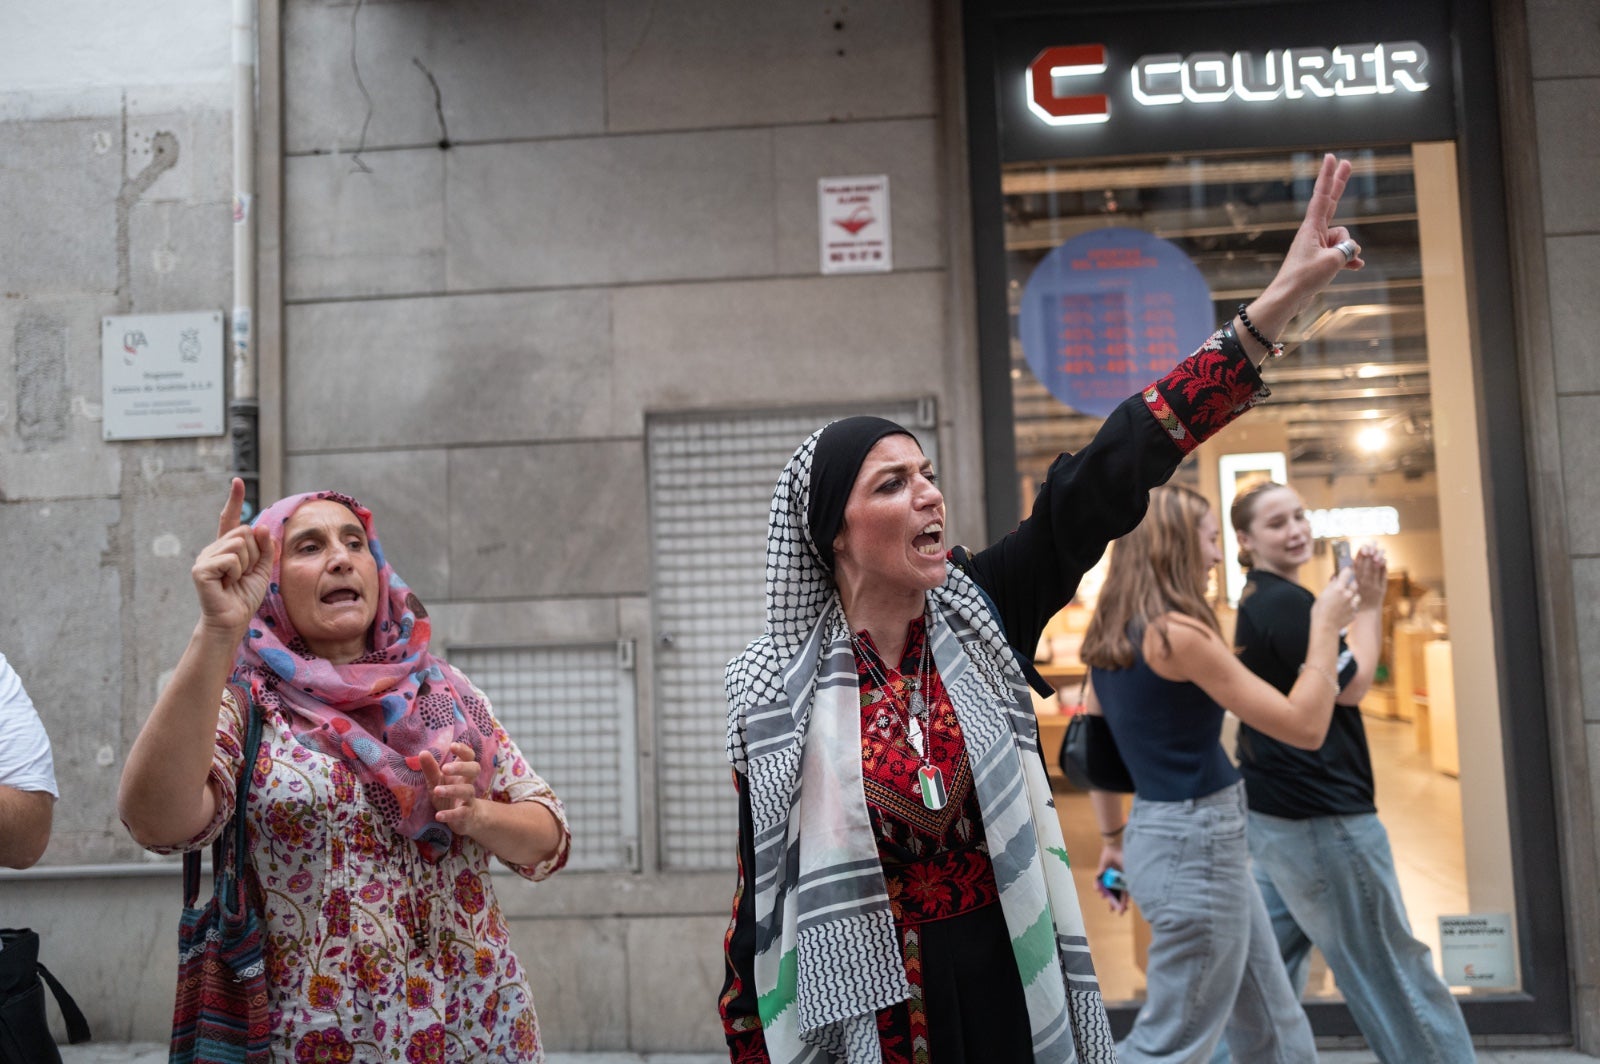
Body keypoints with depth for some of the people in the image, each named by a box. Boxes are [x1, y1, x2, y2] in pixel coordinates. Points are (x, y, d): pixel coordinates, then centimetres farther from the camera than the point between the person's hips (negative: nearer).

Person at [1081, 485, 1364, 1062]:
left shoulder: (1111, 636, 6)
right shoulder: (1178, 632, -20)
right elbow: (1305, 727, -17)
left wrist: (1114, 837, 23)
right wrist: (1325, 627, -8)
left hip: (1163, 833, 9)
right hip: (1197, 844, -9)